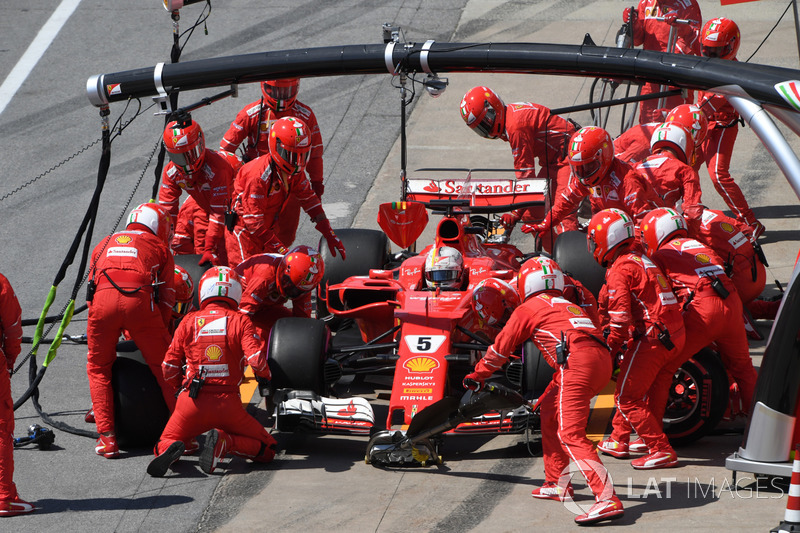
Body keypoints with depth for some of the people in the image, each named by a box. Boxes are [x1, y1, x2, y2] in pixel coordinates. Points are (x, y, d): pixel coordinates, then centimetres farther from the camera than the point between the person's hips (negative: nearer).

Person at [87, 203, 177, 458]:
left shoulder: (105, 244, 35)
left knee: (98, 368, 19)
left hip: (102, 298, 2)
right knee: (164, 367, 14)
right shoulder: (159, 247, 27)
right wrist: (159, 335, 29)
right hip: (139, 300, -2)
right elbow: (167, 297, 21)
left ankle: (107, 437, 11)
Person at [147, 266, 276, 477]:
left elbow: (169, 368, 6)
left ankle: (170, 450, -18)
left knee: (162, 446, 20)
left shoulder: (189, 321, 6)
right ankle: (225, 442, -15)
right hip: (228, 403, -1)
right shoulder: (240, 321, 0)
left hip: (191, 404, 1)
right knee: (266, 450, 14)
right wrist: (266, 375, 11)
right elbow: (256, 360, -12)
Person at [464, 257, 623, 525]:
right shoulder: (568, 306, 36)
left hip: (576, 360, -8)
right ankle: (557, 484, 28)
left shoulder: (528, 309, 14)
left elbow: (501, 347, 19)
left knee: (570, 433, -15)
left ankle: (607, 499, -31)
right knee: (549, 412, 26)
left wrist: (477, 376, 34)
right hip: (602, 359, 8)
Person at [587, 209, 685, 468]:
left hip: (650, 338, -9)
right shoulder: (641, 259, 19)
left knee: (627, 398, -4)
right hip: (674, 337, 9)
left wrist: (611, 349, -7)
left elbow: (620, 317, -18)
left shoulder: (619, 270, -10)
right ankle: (618, 441, 32)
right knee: (630, 389, 22)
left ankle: (661, 451, -8)